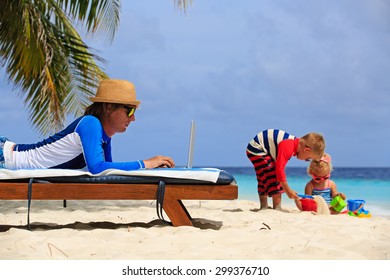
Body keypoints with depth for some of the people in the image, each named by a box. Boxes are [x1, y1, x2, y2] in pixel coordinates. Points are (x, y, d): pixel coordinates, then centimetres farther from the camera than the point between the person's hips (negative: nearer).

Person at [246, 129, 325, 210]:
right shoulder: (287, 147, -31)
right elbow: (279, 169, -31)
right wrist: (288, 191, -26)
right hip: (256, 150, -10)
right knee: (272, 176, -16)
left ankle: (264, 207, 28)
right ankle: (277, 207, -13)